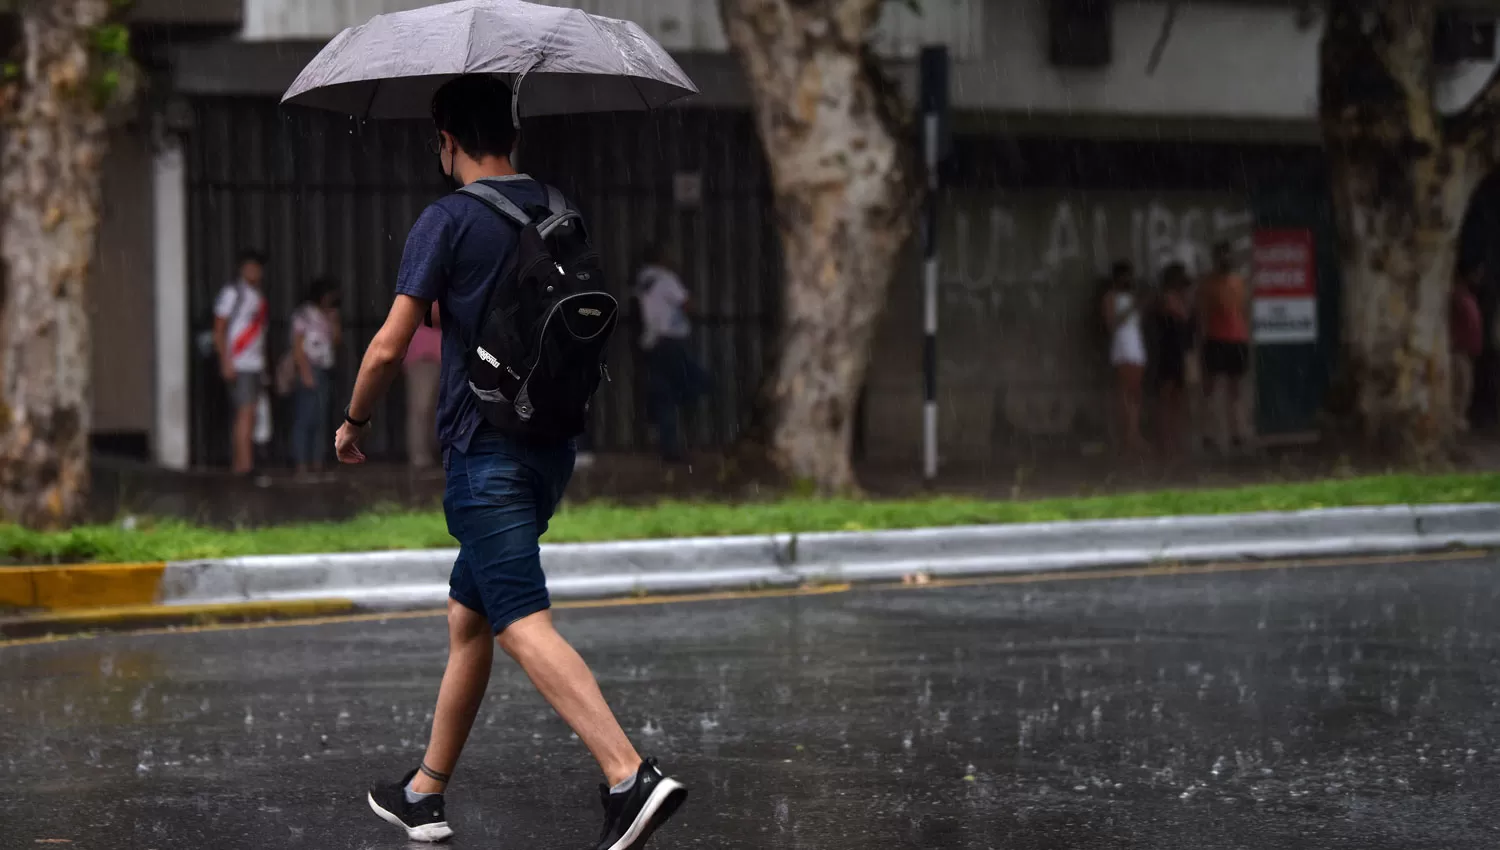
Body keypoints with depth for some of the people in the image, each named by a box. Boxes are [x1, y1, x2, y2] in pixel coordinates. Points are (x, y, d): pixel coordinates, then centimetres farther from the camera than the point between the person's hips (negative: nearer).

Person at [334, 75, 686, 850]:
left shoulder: (448, 220, -10)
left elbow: (388, 348, -13)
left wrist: (354, 422, 6)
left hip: (485, 451, -8)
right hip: (552, 446, 8)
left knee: (523, 625, -15)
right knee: (466, 612, 19)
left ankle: (631, 776, -31)